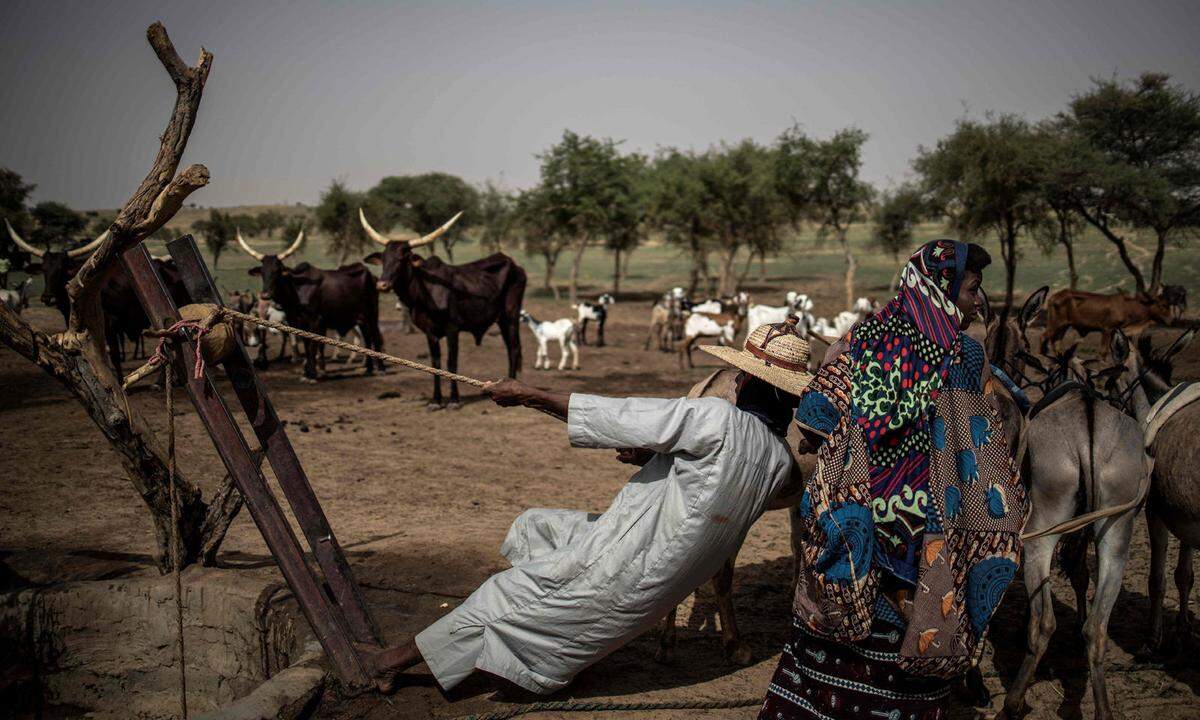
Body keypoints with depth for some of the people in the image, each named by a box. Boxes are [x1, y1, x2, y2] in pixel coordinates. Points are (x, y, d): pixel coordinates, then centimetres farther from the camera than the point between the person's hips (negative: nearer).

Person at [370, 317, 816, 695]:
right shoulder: (781, 461, -1)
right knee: (533, 526, 23)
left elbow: (612, 416, -17)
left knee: (506, 593, 8)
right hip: (665, 585, 8)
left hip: (624, 569, -8)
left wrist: (527, 395, -8)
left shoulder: (719, 419, -22)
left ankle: (401, 658, 24)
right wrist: (651, 459, 14)